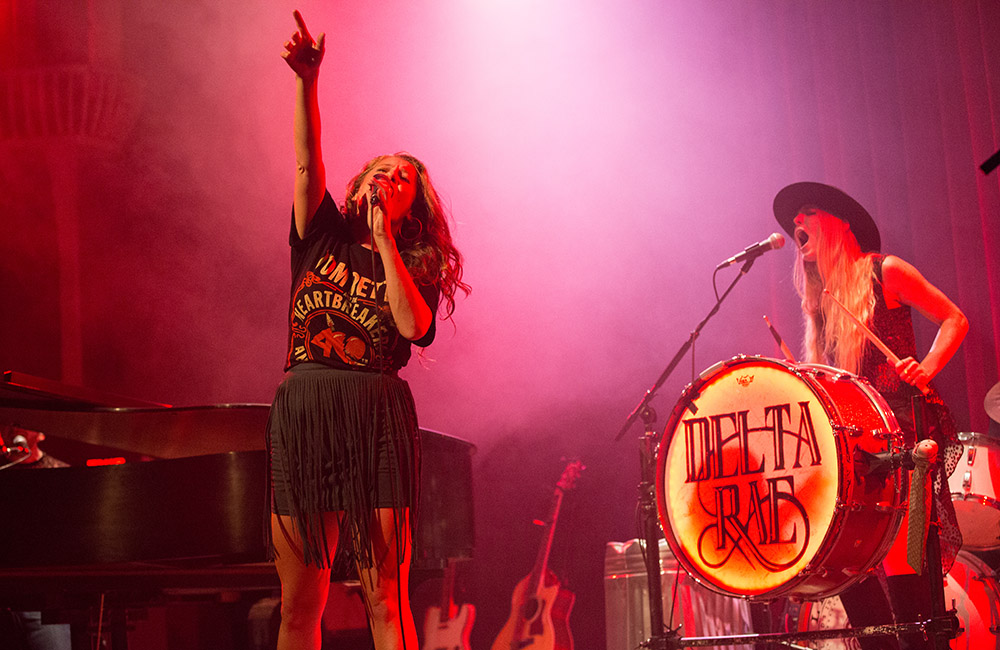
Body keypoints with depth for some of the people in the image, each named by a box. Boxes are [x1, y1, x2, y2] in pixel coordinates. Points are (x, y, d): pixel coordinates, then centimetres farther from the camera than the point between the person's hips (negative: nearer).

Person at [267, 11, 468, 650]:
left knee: (385, 598, -4)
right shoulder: (323, 236, 17)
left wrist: (385, 241, -2)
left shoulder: (417, 267, 13)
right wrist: (307, 81, -11)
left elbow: (414, 327, -8)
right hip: (303, 413, 2)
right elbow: (308, 161, 3)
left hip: (378, 417, -1)